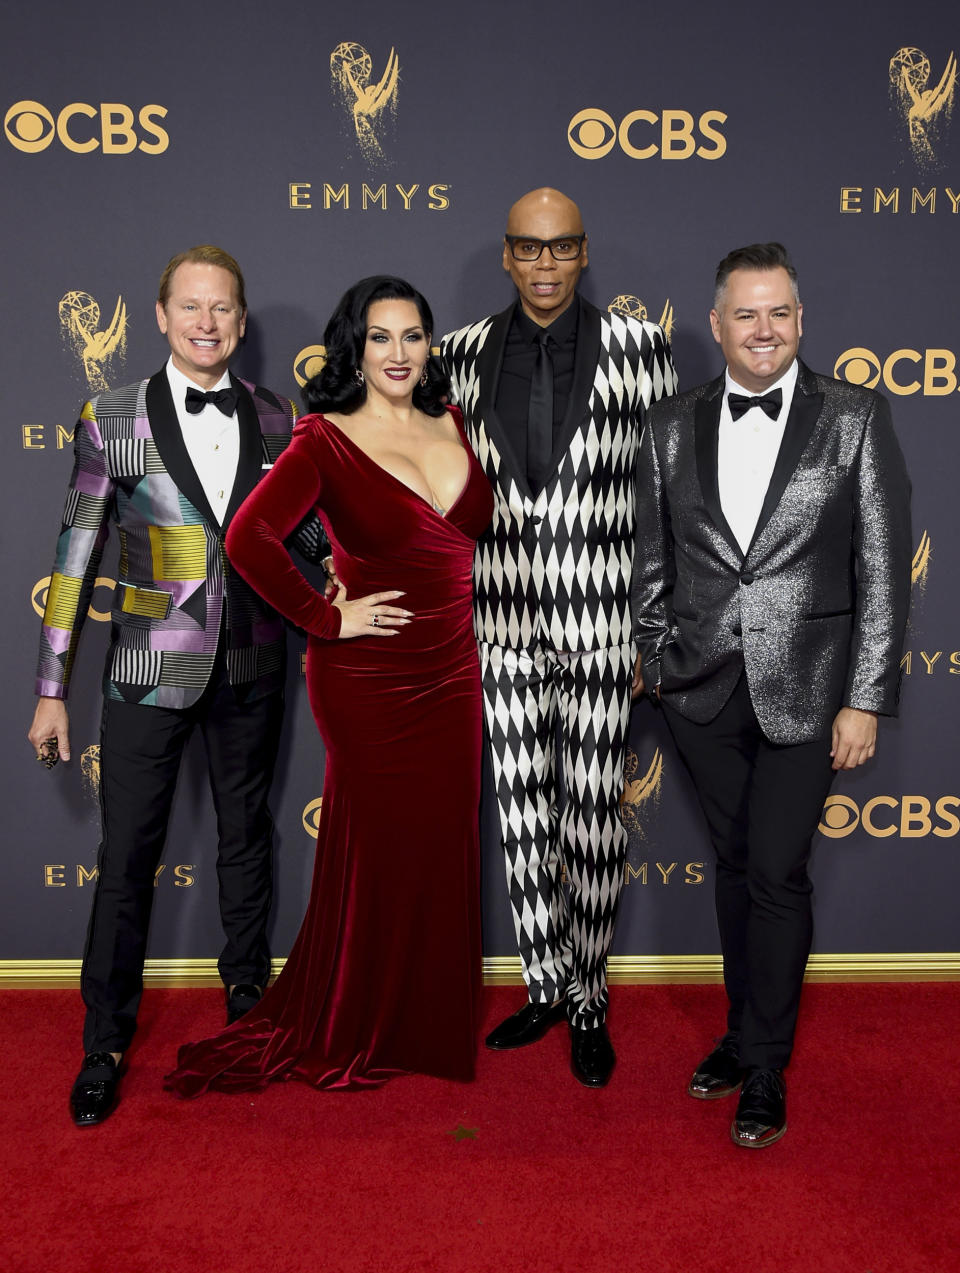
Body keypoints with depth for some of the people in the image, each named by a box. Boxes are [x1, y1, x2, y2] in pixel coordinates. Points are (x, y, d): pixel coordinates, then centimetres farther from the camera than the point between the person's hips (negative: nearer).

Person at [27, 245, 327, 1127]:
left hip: (249, 672, 2)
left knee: (247, 838, 18)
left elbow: (309, 538, 8)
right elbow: (77, 557, -3)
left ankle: (247, 997, 40)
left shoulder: (279, 421, 1)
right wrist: (52, 690, -3)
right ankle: (106, 1043, 23)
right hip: (149, 672, -2)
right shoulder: (113, 420, -4)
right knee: (127, 857, 4)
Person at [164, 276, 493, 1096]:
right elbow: (250, 537, -22)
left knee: (443, 851, 13)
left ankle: (430, 1028, 34)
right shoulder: (326, 439, -10)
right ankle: (347, 1037, 30)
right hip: (371, 681, -5)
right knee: (376, 855, 7)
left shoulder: (455, 426, 8)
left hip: (453, 674, 6)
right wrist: (327, 618, -16)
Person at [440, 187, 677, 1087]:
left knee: (594, 809, 4)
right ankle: (545, 988, 28)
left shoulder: (639, 346, -3)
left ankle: (590, 1003, 22)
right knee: (519, 807, 10)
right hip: (504, 614, 3)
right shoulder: (465, 354, 4)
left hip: (601, 613, -2)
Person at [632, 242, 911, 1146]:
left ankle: (764, 1068, 17)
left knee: (776, 875, 0)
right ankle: (744, 1031, 32)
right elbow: (651, 560, 12)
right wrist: (651, 659, 10)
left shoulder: (855, 418, -3)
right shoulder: (672, 427, 5)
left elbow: (883, 570, -5)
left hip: (803, 691, -3)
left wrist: (865, 700, -8)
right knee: (736, 865, 14)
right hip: (702, 691, 3)